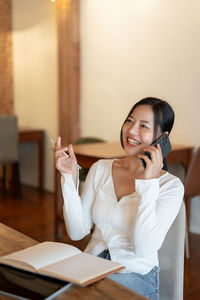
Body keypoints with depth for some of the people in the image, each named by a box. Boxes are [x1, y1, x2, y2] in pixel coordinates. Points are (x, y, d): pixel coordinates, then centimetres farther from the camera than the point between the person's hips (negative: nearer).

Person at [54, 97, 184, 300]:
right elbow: (77, 232, -1)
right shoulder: (100, 169, 3)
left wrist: (148, 183, -22)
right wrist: (70, 176, -9)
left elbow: (144, 248, -19)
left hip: (135, 275, -4)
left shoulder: (170, 186, -8)